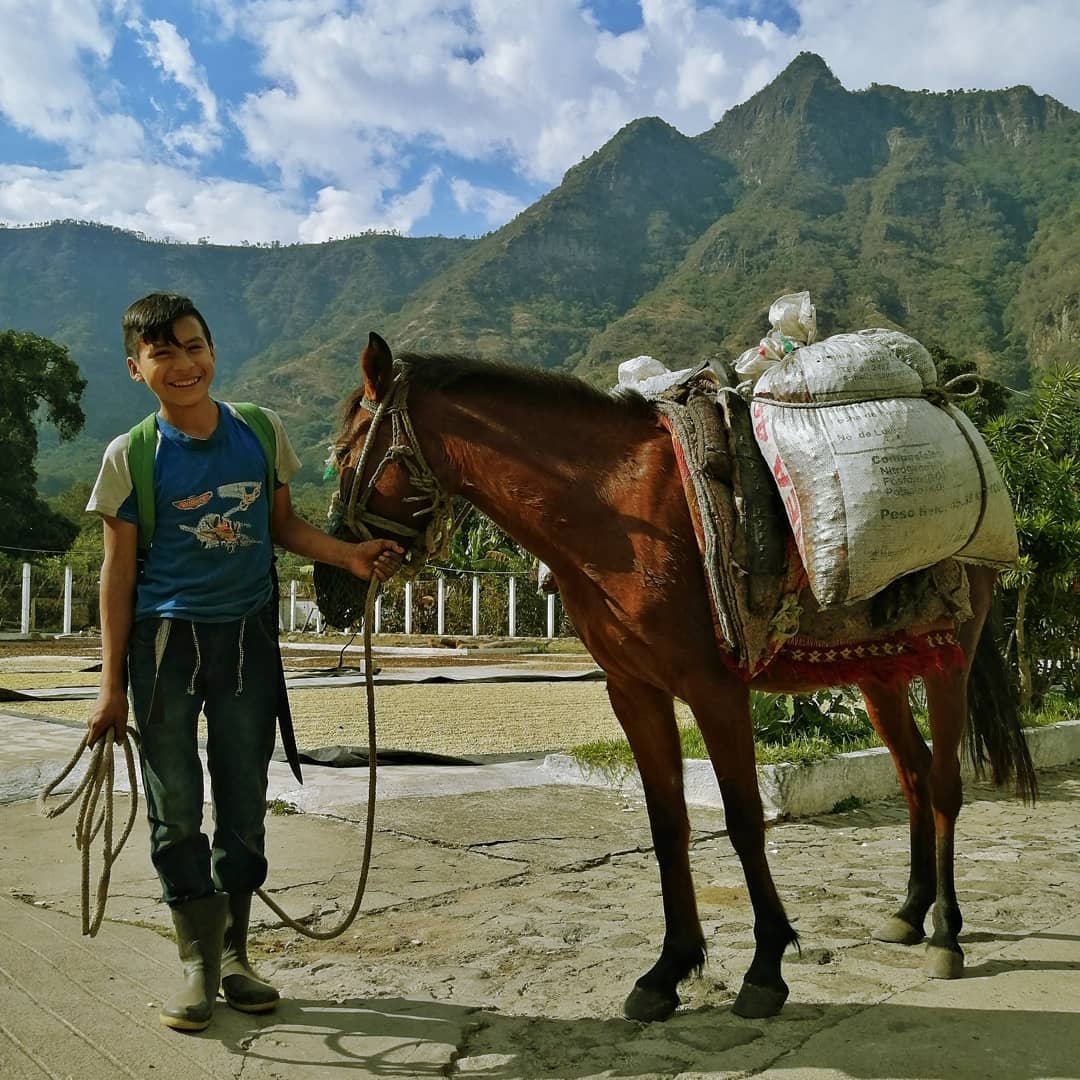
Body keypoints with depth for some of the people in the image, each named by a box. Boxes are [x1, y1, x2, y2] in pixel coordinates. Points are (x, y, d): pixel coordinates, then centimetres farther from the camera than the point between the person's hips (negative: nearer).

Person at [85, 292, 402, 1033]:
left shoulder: (261, 430, -2)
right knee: (176, 809, 5)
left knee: (245, 804, 11)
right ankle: (199, 965, 21)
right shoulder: (130, 456, -8)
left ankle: (234, 955, 29)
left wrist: (351, 556, -8)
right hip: (165, 644, -2)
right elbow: (119, 571, -5)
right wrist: (112, 684, -5)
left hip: (248, 638, 2)